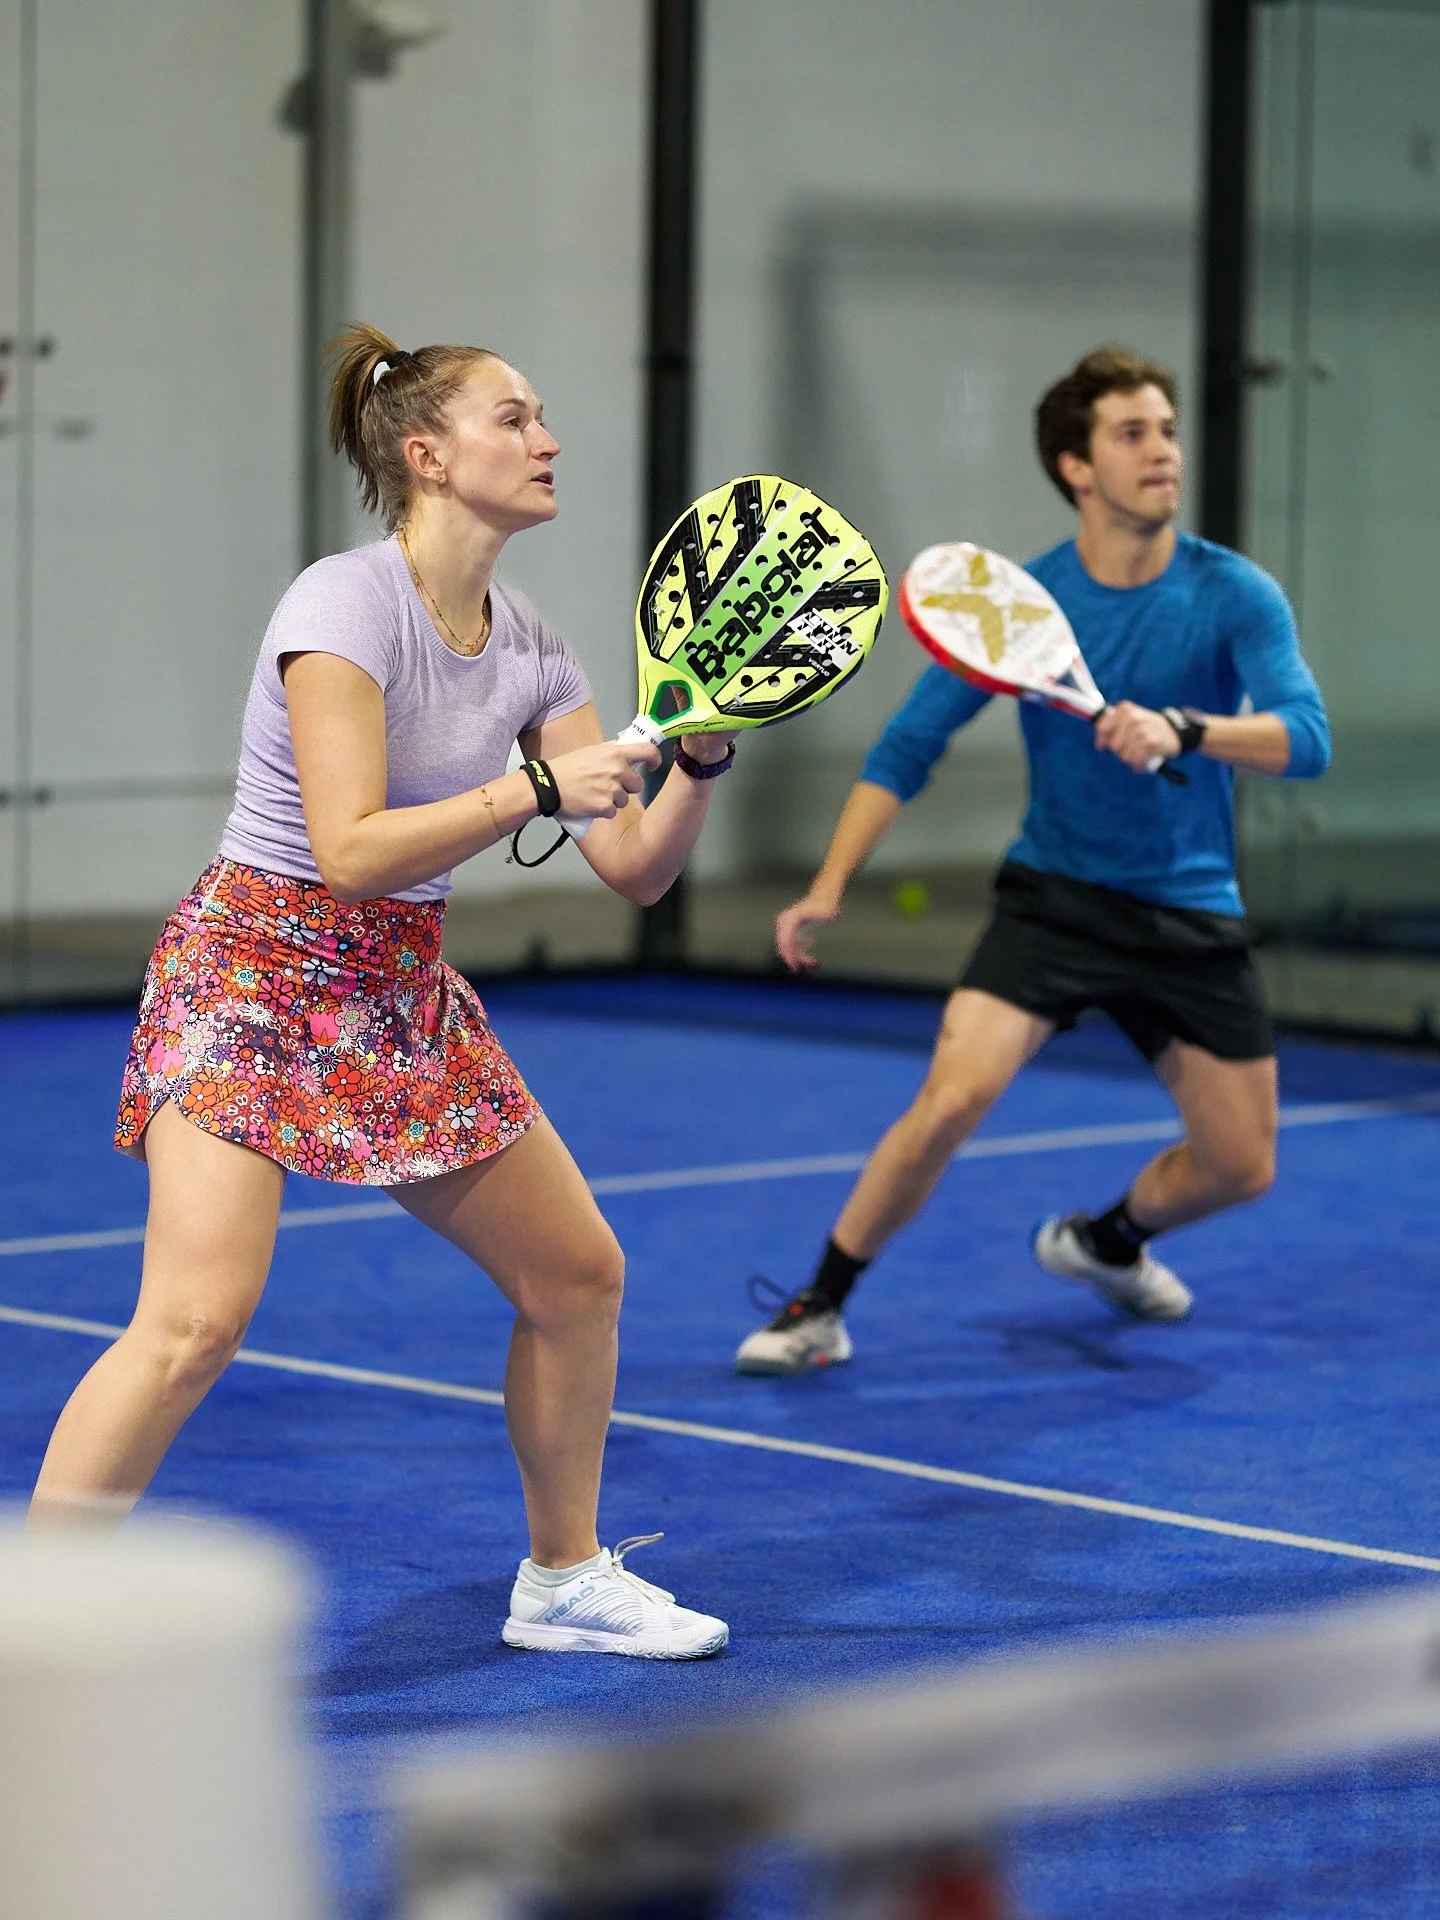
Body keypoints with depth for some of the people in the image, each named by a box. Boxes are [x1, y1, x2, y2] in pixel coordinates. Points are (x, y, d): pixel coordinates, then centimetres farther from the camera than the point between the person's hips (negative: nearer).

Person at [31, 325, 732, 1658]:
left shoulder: (530, 650, 5)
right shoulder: (345, 607, -17)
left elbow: (635, 866, 4)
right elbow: (352, 851, -25)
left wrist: (700, 755, -12)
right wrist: (534, 787, -26)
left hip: (403, 996, 8)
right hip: (256, 971, -8)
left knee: (578, 1274, 12)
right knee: (196, 1319, -23)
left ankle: (564, 1582, 32)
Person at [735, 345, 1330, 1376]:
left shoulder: (1236, 595, -10)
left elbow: (1307, 738, -22)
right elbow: (906, 749, -3)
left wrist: (1181, 730, -40)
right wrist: (829, 886, -14)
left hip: (1193, 917, 2)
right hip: (1055, 895, -2)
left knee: (1242, 1165, 7)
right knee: (953, 1096, -23)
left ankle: (1105, 1238, 40)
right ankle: (820, 1306, -6)